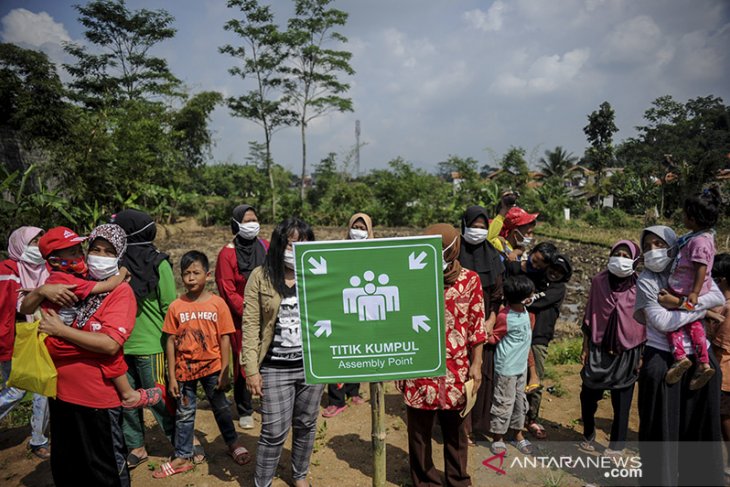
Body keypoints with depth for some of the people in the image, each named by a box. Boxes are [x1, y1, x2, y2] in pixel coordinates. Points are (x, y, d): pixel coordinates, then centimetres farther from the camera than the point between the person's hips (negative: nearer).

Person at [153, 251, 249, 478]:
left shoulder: (218, 304, -9)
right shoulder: (176, 307, -6)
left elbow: (224, 339, -6)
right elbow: (171, 342, -2)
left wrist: (224, 371, -6)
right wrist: (171, 376, -3)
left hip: (211, 367, -1)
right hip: (185, 368, 1)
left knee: (221, 408, 15)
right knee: (184, 414, 14)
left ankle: (233, 443, 36)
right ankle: (183, 457, 29)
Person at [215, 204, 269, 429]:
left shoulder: (265, 247, 5)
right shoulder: (227, 254, -6)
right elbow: (228, 292, -8)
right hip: (241, 320, -3)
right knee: (243, 364, 5)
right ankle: (245, 412, 22)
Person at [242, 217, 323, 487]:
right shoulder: (260, 276, -6)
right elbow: (250, 325, -6)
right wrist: (251, 369, -10)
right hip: (275, 369, -2)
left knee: (306, 425, 17)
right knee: (274, 431, 3)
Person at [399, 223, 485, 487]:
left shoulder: (470, 280, -4)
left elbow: (477, 326, 1)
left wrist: (476, 365, -1)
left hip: (456, 370, 0)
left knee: (455, 430, 17)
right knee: (419, 431, 13)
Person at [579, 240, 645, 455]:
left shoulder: (639, 286, -7)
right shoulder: (599, 281, -2)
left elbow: (644, 322, -1)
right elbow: (589, 316, 4)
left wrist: (641, 355, -1)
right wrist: (585, 348, 5)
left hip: (626, 353, -1)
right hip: (598, 350, 2)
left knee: (622, 402, 8)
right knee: (588, 395, 8)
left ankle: (616, 445, 24)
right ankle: (589, 435, 31)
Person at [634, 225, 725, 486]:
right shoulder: (646, 280, -7)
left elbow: (719, 298, -7)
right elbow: (663, 322, -16)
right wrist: (702, 307, -9)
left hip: (699, 356, 4)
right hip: (662, 358, -4)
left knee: (701, 425, 10)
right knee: (663, 427, 0)